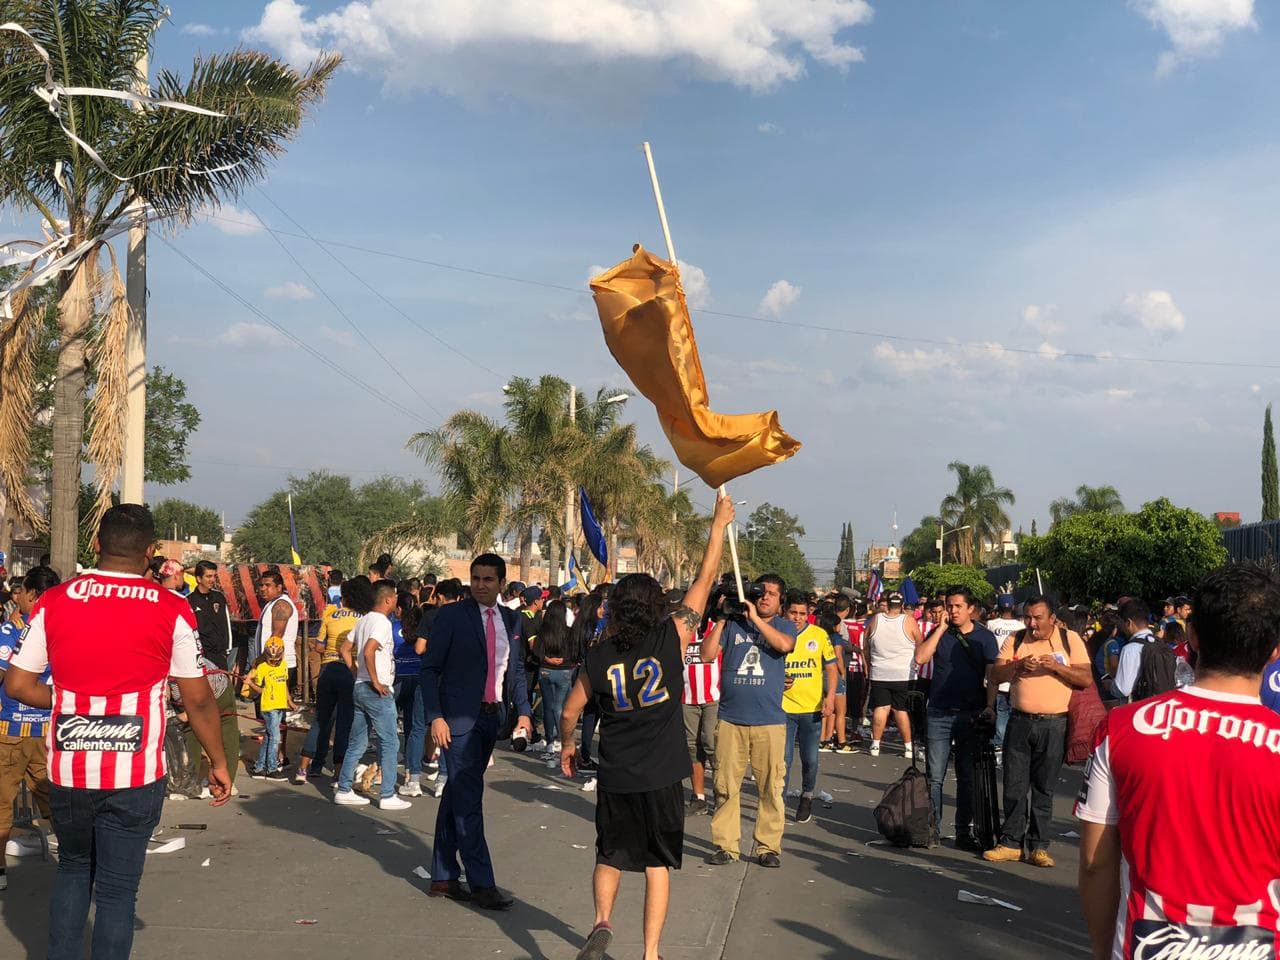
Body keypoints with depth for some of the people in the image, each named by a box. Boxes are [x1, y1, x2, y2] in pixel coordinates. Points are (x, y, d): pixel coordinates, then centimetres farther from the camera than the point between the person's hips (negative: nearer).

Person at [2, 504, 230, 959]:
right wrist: (218, 762, 7)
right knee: (117, 888, 7)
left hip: (67, 769, 3)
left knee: (73, 870, 24)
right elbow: (198, 700, -4)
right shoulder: (171, 610, -8)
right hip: (135, 775, -3)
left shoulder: (53, 602, -1)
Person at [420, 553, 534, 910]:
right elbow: (430, 669, -6)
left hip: (492, 717, 6)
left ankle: (443, 878, 21)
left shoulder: (512, 619, 10)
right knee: (468, 800, -7)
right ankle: (482, 884, -3)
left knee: (457, 797, 13)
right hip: (459, 718, -6)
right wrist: (436, 717, -14)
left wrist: (523, 711, 6)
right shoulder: (451, 616, -6)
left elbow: (516, 669, 17)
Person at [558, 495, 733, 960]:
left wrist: (567, 744, 25)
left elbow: (570, 711, 5)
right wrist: (719, 524, 8)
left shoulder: (599, 655, -4)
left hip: (615, 777, 1)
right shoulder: (672, 637, -8)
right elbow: (705, 580, -1)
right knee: (658, 862, 10)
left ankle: (602, 922, 0)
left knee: (609, 855, 20)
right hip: (662, 777, -1)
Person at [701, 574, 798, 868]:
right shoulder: (733, 624, 8)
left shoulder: (784, 625, 8)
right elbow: (707, 654, 1)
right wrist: (720, 620, -4)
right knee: (726, 786, 4)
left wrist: (754, 617, -12)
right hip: (730, 719, 1)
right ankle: (726, 845, 13)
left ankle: (768, 846, 10)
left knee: (771, 787, 1)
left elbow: (784, 645, -15)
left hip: (769, 722, -1)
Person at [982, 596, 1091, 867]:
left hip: (1054, 724, -2)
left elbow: (1086, 678, -4)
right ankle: (1011, 843, 12)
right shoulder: (1015, 639, 7)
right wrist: (1018, 665, -17)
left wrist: (1056, 666, -18)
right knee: (1014, 786, 4)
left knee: (1044, 789, 4)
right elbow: (995, 675, 1)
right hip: (1020, 722, 2)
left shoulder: (1070, 639, 2)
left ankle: (1038, 846, 11)